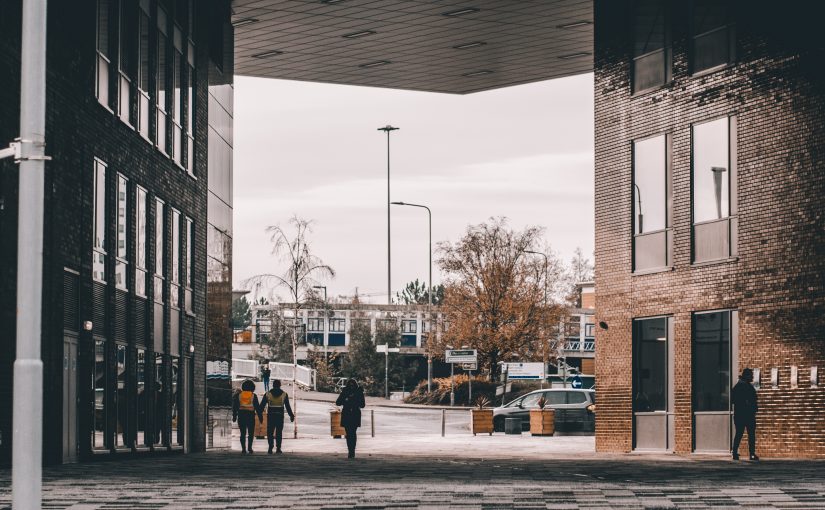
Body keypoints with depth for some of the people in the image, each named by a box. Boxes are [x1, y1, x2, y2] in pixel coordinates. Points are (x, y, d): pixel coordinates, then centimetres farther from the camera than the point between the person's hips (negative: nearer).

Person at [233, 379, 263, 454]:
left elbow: (235, 406, 4)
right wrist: (260, 416, 3)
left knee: (243, 433, 7)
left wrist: (234, 416, 10)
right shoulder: (253, 396, -2)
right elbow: (257, 407, -3)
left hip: (241, 415, 2)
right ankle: (249, 447, -7)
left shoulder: (239, 395, 3)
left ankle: (243, 448, 0)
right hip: (251, 415, -2)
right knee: (251, 432, 9)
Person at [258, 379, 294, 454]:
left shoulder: (267, 394, 3)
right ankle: (278, 449, 0)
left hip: (270, 415, 0)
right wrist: (291, 415, 11)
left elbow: (262, 405, 3)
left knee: (270, 432, 4)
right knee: (279, 432, 5)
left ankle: (270, 449, -5)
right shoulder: (284, 394, 3)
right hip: (280, 416, 0)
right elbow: (288, 406, 4)